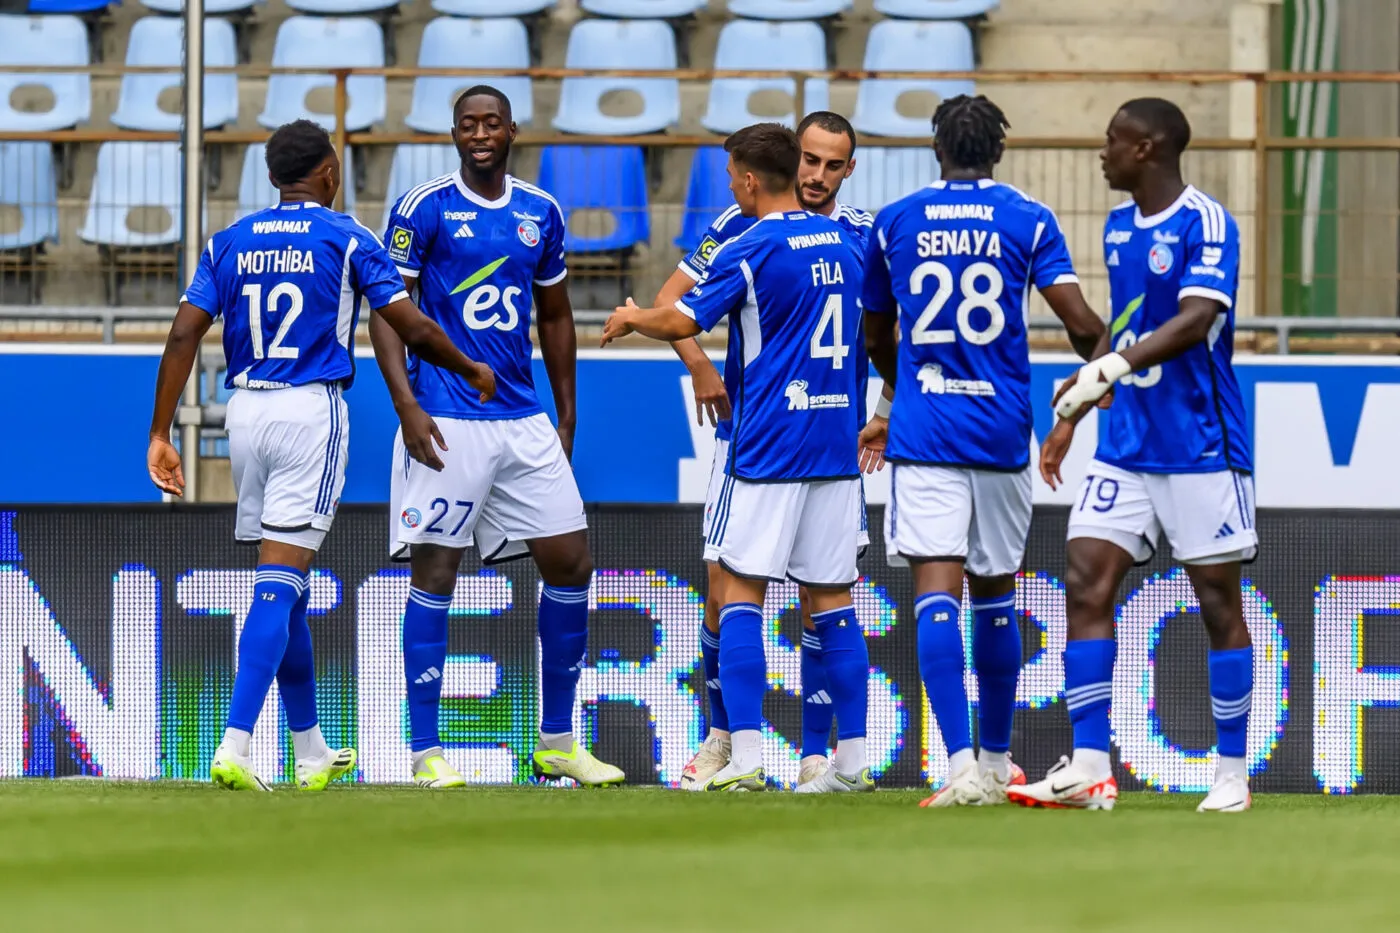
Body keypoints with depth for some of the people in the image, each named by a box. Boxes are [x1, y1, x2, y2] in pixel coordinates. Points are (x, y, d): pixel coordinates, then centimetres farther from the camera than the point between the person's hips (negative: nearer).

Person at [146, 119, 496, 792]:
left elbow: (184, 336, 2)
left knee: (285, 586, 15)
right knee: (280, 585, -10)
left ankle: (312, 753, 25)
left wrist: (160, 433, 3)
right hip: (311, 409, -5)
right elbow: (413, 331, -2)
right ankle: (234, 747, -23)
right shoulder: (345, 238, -1)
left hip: (245, 411, 5)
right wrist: (473, 371, 16)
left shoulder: (230, 243, 10)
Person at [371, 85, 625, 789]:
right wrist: (407, 405, -15)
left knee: (571, 566, 4)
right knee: (434, 572, -5)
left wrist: (567, 418, 19)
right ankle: (425, 752, -1)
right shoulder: (424, 209, -4)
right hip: (446, 422, -5)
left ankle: (556, 742, 15)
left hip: (525, 422, 5)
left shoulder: (540, 214, 11)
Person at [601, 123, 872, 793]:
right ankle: (852, 761, 4)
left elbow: (681, 322, -9)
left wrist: (629, 320, 11)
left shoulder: (749, 250, -9)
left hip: (767, 448, -6)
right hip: (837, 450, 6)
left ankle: (744, 758, -11)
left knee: (740, 592, -2)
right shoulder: (845, 244, 11)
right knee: (832, 600, 7)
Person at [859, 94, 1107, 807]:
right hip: (1001, 434, 1)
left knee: (937, 592, -9)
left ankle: (962, 765, -24)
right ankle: (995, 763, 25)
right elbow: (1081, 325, -8)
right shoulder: (1029, 222, 1)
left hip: (922, 434, -1)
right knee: (995, 595, 15)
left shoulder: (893, 224, 6)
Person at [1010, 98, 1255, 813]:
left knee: (1218, 605, 1)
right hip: (1124, 447, 7)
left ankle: (1233, 775, 9)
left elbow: (1196, 321, -25)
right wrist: (1071, 415, 25)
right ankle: (1089, 770, -7)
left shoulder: (1205, 223, -12)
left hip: (1199, 447, -7)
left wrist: (1113, 367, -36)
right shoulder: (1118, 226, 12)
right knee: (1085, 587, -5)